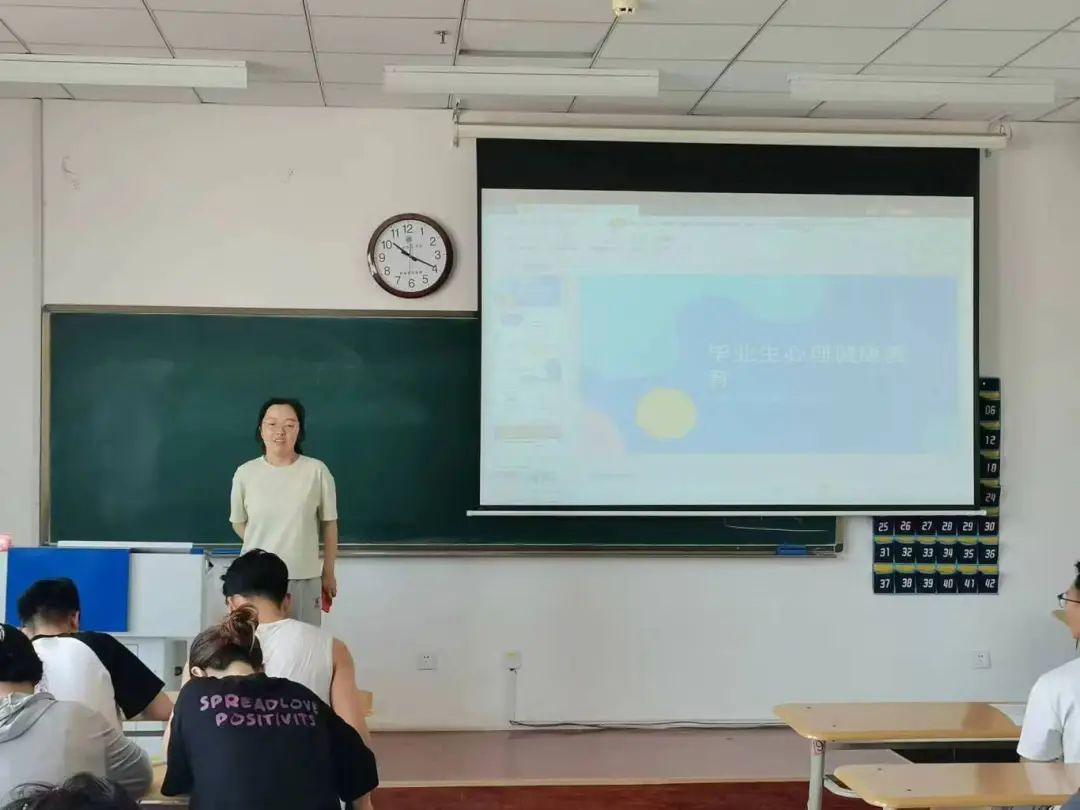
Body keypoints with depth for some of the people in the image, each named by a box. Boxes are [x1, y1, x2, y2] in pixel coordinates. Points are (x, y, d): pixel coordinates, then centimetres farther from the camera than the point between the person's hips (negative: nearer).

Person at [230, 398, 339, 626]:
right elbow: (238, 523, 12)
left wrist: (328, 573, 8)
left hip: (304, 578, -1)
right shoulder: (245, 473, -2)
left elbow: (329, 524, 3)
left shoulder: (316, 471, -6)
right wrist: (264, 548, 5)